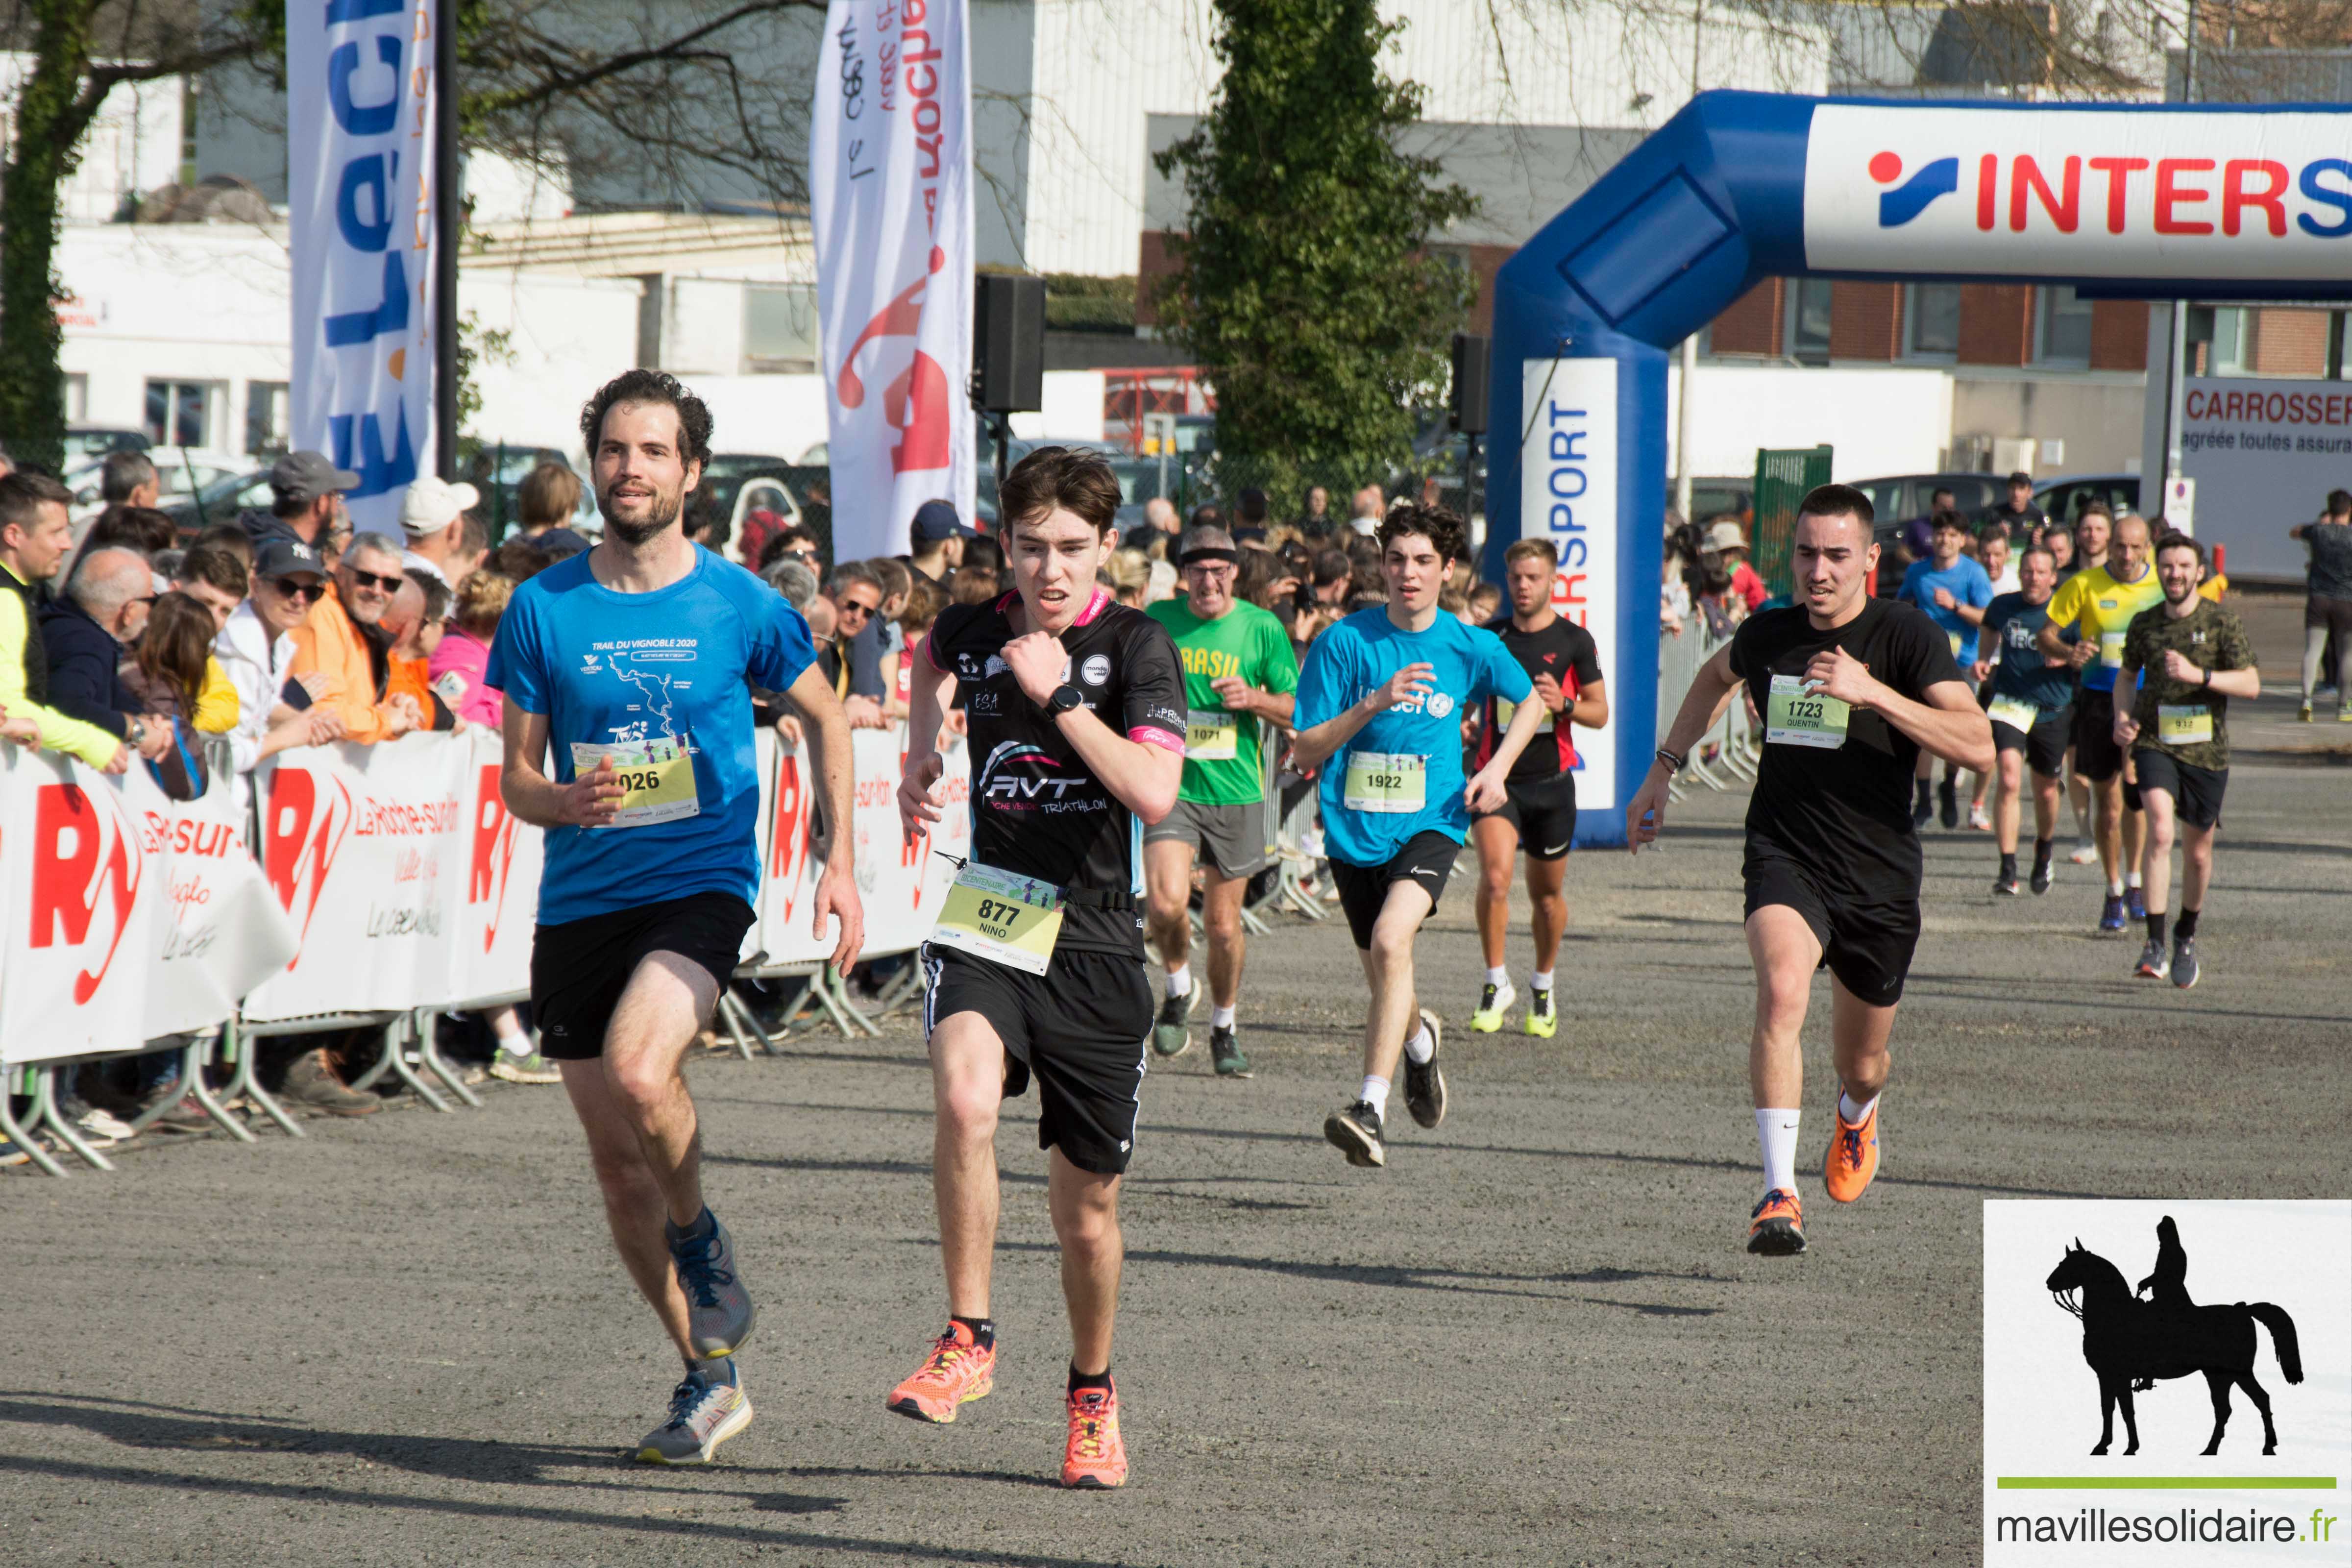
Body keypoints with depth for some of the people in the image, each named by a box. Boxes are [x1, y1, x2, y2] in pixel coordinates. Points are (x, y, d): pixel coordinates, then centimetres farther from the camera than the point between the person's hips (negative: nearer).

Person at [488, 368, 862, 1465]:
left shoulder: (738, 605, -2)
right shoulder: (545, 609, 1)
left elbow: (825, 718, 14)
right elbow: (517, 779, 4)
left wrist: (839, 863, 7)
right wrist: (563, 800, -19)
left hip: (700, 885, -3)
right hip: (579, 901, 3)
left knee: (637, 1072, -30)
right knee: (616, 1161, 5)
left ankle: (703, 1242, 0)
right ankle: (708, 1376, 21)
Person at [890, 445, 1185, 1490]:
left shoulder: (1137, 648, -7)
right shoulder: (972, 633, 5)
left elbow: (1154, 792, -20)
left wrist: (1057, 697, -21)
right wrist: (920, 756, 18)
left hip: (1094, 944, -1)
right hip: (988, 923, 2)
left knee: (1085, 1204, 7)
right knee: (965, 1100, -30)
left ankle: (1093, 1398, 31)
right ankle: (968, 1341, -18)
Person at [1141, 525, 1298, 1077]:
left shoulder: (1263, 629, -1)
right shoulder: (1158, 621, 1)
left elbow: (1299, 710, 3)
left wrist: (1253, 699, -15)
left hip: (1236, 792, 0)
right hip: (1171, 784, 0)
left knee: (1223, 923, 7)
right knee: (1168, 901, -21)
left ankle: (1224, 1027, 28)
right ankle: (1178, 988, 9)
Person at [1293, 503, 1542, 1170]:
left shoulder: (1471, 646, -1)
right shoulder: (1345, 642, -5)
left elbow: (1530, 702, 20)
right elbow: (1306, 751, -7)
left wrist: (1497, 769, 5)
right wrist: (1374, 703, -21)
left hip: (1431, 822, -2)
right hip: (1354, 830, 2)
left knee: (1391, 937, -29)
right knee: (1383, 982, 13)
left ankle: (1371, 1108, -32)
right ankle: (1418, 1040, 52)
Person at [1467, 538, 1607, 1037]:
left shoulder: (1574, 641, 0)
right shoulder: (1488, 637, 4)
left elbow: (1600, 712, 2)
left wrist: (1563, 704, -16)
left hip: (1551, 782, 0)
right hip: (1497, 779, 0)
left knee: (1547, 893, 11)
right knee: (1495, 878, -20)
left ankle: (1543, 987, 31)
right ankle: (1496, 983, -6)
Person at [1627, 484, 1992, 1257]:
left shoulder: (1909, 636, -11)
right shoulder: (1768, 633, 2)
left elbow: (1978, 746, -24)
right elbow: (1717, 676, 28)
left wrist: (1871, 692, -31)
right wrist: (1664, 769, 26)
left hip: (1880, 874, -1)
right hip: (1785, 854, 1)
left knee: (1861, 1064, 14)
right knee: (1782, 990, -30)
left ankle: (1857, 1114, 54)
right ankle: (1779, 1193, -33)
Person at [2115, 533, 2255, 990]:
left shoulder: (2220, 622, -4)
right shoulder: (2145, 623, 4)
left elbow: (2251, 684, -9)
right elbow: (2127, 674, 21)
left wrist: (2199, 675, -22)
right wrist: (2122, 718, 2)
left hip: (2206, 750, 0)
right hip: (2155, 743, 0)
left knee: (2198, 853, 11)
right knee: (2161, 831, -23)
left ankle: (2187, 936, 37)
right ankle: (2155, 943, -23)